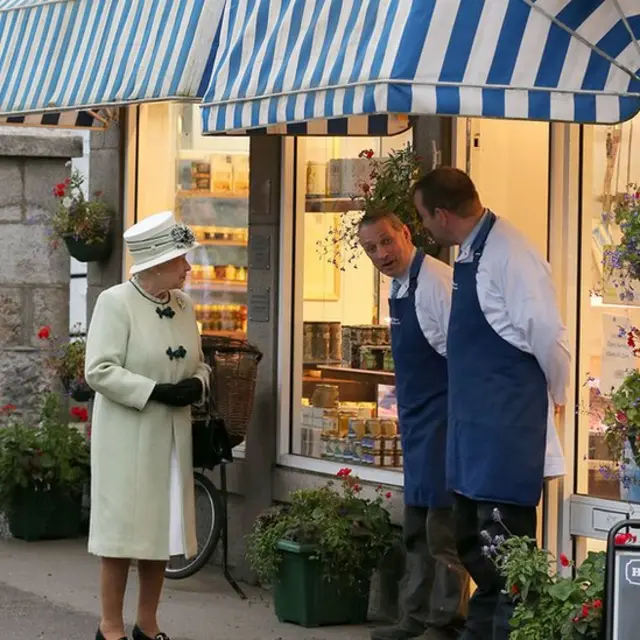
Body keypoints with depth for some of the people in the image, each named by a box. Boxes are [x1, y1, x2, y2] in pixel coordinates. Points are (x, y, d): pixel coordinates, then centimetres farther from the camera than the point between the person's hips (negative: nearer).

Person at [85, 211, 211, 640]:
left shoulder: (183, 305, 7)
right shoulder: (115, 302, -12)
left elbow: (199, 363, 17)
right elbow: (99, 370, -18)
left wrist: (197, 384, -7)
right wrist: (156, 391, -23)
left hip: (172, 436, 6)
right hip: (128, 436, -6)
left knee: (161, 527, 11)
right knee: (122, 529, -1)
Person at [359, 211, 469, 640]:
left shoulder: (435, 282, -19)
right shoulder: (398, 285, 10)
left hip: (444, 421, -10)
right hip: (417, 422, 10)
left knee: (443, 525, -6)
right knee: (417, 527, 16)